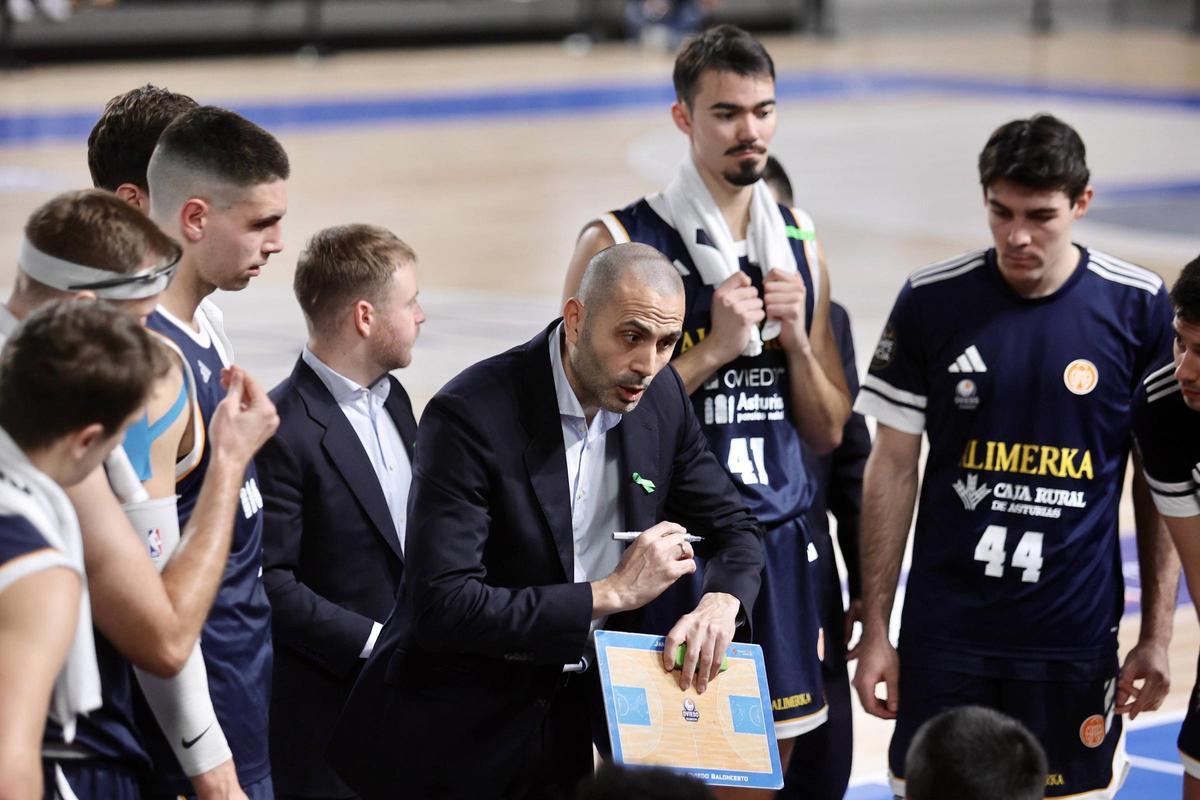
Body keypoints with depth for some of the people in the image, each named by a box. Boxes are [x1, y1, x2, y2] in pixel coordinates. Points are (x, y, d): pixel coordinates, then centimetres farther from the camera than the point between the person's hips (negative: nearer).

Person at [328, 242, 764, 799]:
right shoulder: (470, 415, -22)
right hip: (459, 737, -6)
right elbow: (440, 608, -28)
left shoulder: (659, 398, -1)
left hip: (572, 725, 6)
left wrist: (720, 603, -15)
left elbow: (734, 531, 10)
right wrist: (612, 592, -26)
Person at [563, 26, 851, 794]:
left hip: (779, 547, 5)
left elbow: (828, 431, 13)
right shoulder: (619, 245, -8)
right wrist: (715, 348, -16)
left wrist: (795, 337, -4)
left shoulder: (798, 244, 9)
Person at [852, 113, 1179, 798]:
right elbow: (893, 469, 3)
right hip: (946, 636, 0)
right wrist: (875, 631, 1)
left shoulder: (1140, 307, -3)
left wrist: (1158, 637, -1)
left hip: (1075, 639, 0)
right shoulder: (931, 301, -2)